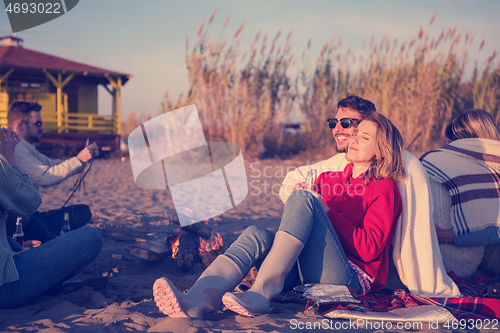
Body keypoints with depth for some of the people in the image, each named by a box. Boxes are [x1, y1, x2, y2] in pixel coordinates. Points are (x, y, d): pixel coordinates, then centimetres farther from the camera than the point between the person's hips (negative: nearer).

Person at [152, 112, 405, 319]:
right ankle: (196, 301, -49)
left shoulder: (384, 189, 7)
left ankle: (261, 293, -35)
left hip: (350, 279, -5)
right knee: (257, 234, -24)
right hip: (305, 275, 5)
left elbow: (369, 249, -7)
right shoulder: (328, 178, 25)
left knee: (302, 197, -24)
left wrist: (325, 210, -9)